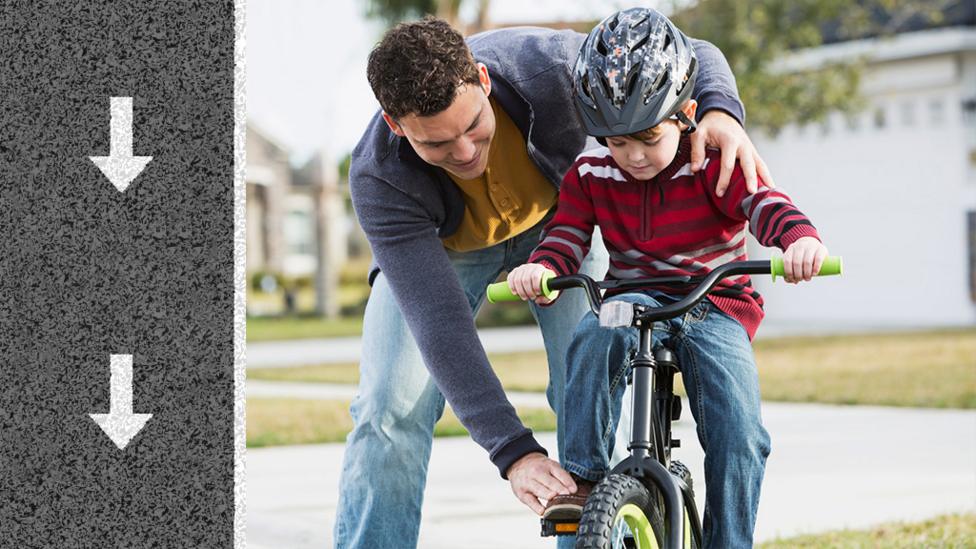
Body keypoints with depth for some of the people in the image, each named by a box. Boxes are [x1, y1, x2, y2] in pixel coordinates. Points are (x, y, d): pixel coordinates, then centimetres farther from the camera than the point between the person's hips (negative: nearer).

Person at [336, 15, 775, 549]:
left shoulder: (544, 66, -37)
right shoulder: (379, 180, -38)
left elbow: (689, 56, -24)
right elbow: (439, 321, -43)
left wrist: (720, 111, -48)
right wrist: (513, 452, -51)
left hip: (553, 219, 1)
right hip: (437, 248, -1)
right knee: (389, 410, -18)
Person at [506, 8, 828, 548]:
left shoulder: (714, 163, -9)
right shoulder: (590, 175, 1)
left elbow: (762, 202, -23)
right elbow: (568, 232, -3)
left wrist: (799, 238, -46)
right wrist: (540, 266, -27)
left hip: (715, 306, -1)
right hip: (634, 302, 1)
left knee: (739, 437, -19)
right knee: (594, 335, -35)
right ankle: (582, 478, -31)